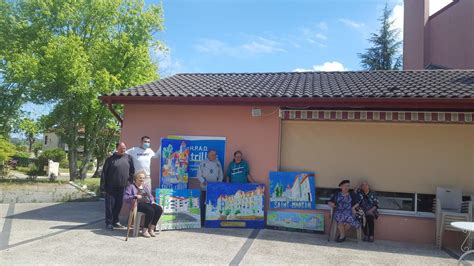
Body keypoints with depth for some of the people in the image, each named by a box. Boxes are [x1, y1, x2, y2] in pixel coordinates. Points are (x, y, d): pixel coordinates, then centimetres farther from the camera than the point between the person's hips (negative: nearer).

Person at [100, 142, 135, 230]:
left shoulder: (128, 158, 6)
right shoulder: (111, 159, -4)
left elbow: (132, 171, 15)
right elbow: (104, 173, -4)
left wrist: (129, 181, 6)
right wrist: (103, 186, -7)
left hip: (122, 187, 3)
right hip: (111, 187, -3)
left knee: (119, 205, 11)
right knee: (110, 205, 2)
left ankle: (115, 221, 25)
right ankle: (109, 222, 13)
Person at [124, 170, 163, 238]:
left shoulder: (146, 186, 27)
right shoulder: (131, 186, 7)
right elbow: (126, 198, -4)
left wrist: (152, 201, 9)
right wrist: (135, 196, -20)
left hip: (148, 203, 6)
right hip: (138, 204, -6)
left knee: (159, 209, -24)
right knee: (151, 210, -35)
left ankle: (151, 229, -16)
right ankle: (145, 230, -18)